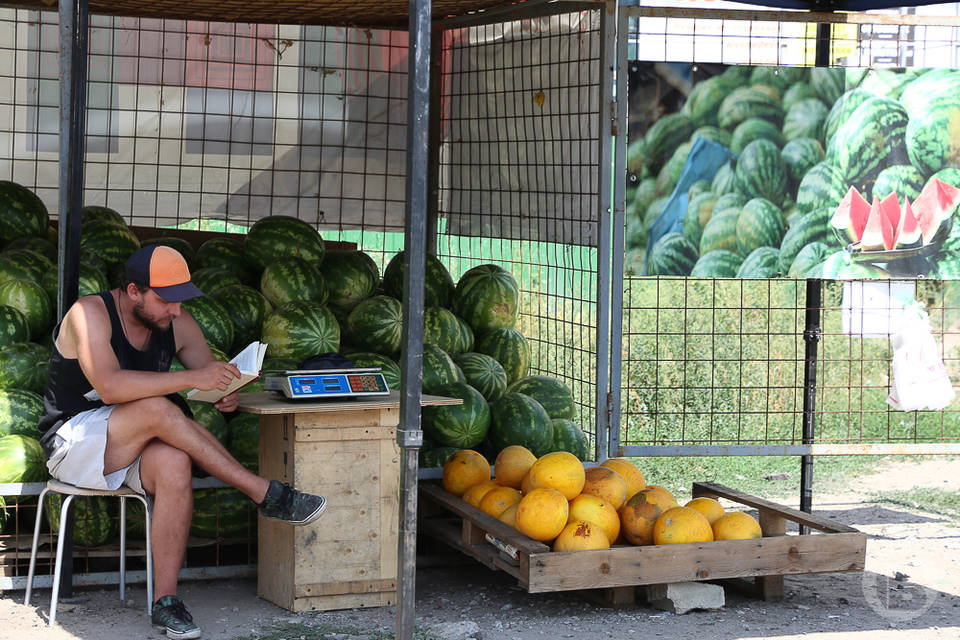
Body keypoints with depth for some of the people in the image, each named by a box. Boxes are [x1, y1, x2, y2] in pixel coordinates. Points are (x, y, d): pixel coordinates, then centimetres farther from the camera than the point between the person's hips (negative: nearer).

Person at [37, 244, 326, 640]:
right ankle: (264, 494, -27)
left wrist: (227, 394, -17)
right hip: (73, 440, -5)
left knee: (174, 463, -32)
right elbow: (108, 386, -31)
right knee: (157, 408, -33)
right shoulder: (90, 314, -17)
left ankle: (166, 600, -31)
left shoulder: (177, 324, 2)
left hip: (134, 448, 5)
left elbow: (212, 375, 9)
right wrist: (190, 378, -36)